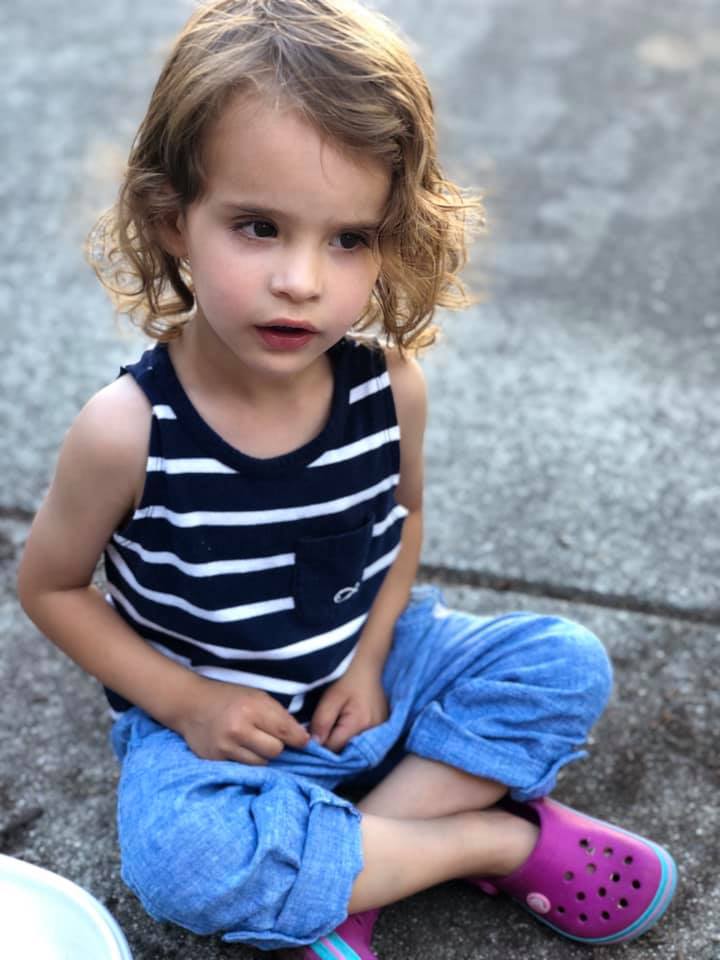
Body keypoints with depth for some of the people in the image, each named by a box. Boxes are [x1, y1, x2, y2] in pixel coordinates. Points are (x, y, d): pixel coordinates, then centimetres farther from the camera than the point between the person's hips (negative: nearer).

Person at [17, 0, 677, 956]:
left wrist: (368, 660, -8)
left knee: (566, 663, -11)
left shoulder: (389, 384, -15)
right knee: (181, 859, -32)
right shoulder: (129, 429, -25)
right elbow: (50, 585, -9)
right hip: (212, 715, -3)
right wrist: (184, 702, -16)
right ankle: (503, 837, -14)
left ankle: (338, 880, -15)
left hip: (367, 670, 4)